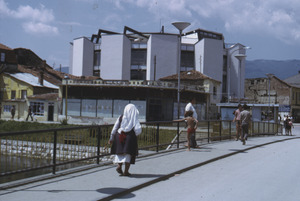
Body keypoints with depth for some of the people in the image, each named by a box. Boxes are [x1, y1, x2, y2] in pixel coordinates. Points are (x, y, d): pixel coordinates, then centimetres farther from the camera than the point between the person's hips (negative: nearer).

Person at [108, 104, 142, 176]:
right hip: (130, 137, -2)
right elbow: (138, 129, -13)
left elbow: (115, 128, 1)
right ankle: (126, 171, 2)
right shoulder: (134, 119, -3)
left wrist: (111, 138, 5)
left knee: (120, 152, 17)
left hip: (120, 137, 3)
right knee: (129, 153, 6)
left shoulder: (121, 117, 4)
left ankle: (119, 166, -3)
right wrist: (134, 135, 8)